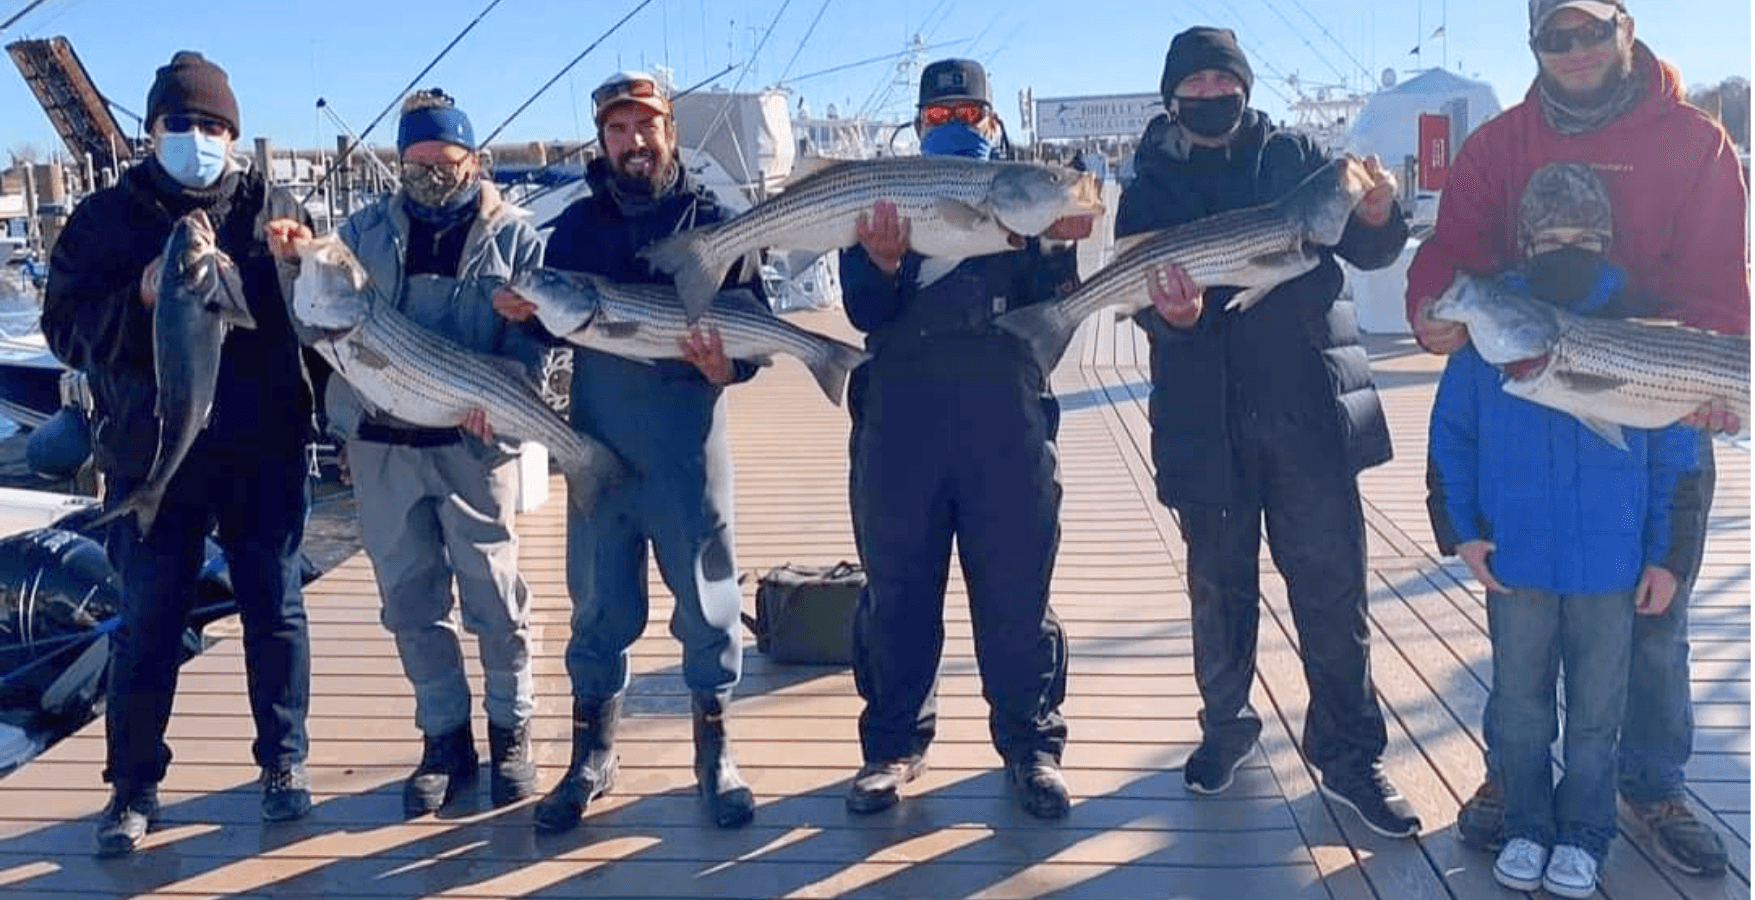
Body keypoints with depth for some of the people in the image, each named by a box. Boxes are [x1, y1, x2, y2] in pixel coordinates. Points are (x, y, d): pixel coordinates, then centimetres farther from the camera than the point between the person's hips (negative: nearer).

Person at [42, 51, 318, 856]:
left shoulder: (272, 209, 5)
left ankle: (284, 760, 24)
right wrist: (139, 297, -19)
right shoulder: (107, 216, 4)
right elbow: (65, 328, -2)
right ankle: (133, 785, 19)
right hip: (151, 454, 0)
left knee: (274, 608, 9)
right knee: (146, 622, 6)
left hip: (265, 450, 0)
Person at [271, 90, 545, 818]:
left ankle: (511, 731, 19)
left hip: (472, 444, -3)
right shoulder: (364, 231, 11)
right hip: (379, 443, 3)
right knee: (410, 600, 8)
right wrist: (295, 267, -8)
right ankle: (444, 738, 21)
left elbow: (529, 339, -4)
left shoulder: (512, 233, 2)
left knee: (493, 595, 3)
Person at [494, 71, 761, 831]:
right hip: (598, 447, 2)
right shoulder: (576, 226, 7)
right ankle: (592, 753, 24)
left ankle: (715, 751, 21)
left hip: (688, 448, -2)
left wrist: (726, 365, -25)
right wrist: (520, 312, -13)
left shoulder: (714, 220, 0)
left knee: (706, 603, 6)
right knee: (597, 606, 10)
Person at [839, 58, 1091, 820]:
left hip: (1008, 423, 0)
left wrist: (1060, 246, -19)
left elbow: (1050, 309, 0)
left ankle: (1030, 743, 15)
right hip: (899, 422, 1)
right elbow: (865, 314, -2)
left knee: (1016, 591, 2)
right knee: (896, 589, 6)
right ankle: (894, 742, 19)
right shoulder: (882, 201, 11)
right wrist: (881, 262, -24)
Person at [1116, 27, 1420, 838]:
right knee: (1219, 588, 12)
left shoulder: (1294, 158, 8)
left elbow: (1367, 250, 1)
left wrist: (1377, 214, -23)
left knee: (1333, 588, 1)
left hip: (1311, 412, 0)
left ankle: (1349, 755, 12)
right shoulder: (1150, 188, 6)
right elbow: (1142, 294, -5)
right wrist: (1171, 312, -28)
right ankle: (1225, 726, 31)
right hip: (1207, 421, 0)